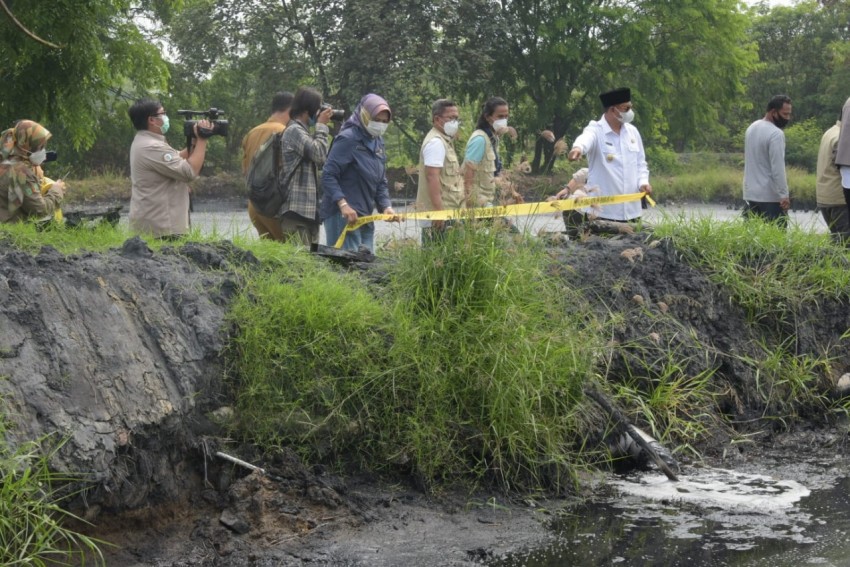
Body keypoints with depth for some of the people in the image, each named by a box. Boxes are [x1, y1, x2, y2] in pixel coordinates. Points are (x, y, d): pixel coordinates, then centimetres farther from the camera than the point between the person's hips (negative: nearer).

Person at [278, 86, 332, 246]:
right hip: (297, 209, -10)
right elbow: (319, 154, -19)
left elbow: (320, 161, 18)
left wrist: (320, 127, 13)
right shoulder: (294, 131, -10)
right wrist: (321, 126, -5)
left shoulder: (302, 131, 21)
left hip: (309, 208, 10)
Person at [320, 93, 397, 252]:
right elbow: (328, 175, -16)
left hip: (365, 216, 9)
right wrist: (343, 204, -26)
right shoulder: (347, 139, -10)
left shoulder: (377, 142, 16)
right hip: (344, 215, -9)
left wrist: (386, 206, 2)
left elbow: (381, 182, 19)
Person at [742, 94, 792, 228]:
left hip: (750, 194, 8)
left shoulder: (752, 128, 13)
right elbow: (778, 168, -20)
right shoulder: (776, 134, -15)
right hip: (771, 197, -8)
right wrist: (784, 195, -18)